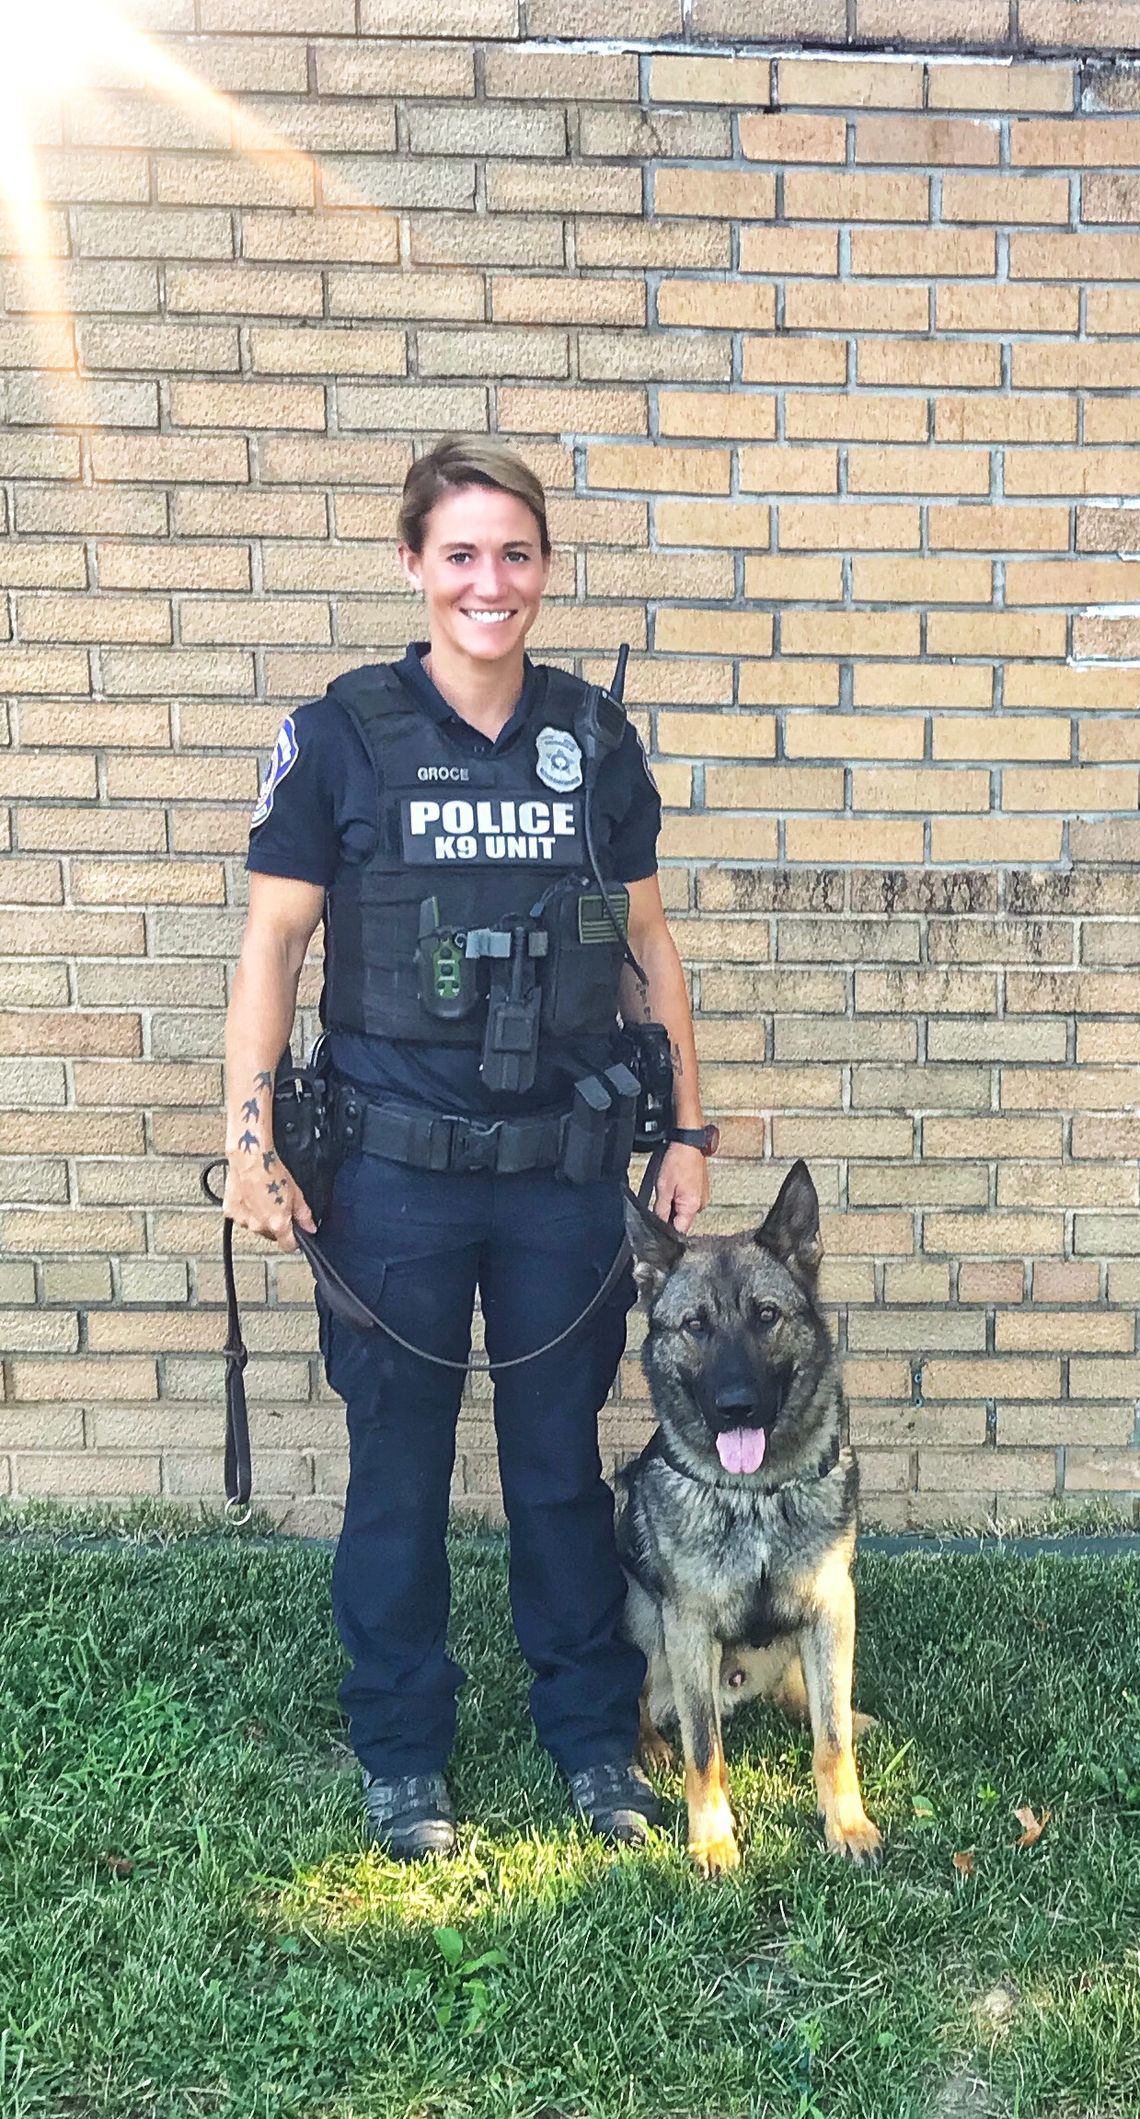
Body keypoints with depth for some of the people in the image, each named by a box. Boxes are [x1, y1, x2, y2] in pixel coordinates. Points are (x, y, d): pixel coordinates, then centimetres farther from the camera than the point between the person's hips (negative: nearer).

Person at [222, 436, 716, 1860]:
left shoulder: (593, 740, 3)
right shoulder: (342, 735, -5)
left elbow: (646, 950, 9)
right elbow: (271, 944, -3)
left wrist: (688, 1132, 7)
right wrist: (250, 1139, -10)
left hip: (566, 1168, 2)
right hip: (394, 1171, -2)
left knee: (561, 1457, 14)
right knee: (399, 1466, 11)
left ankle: (592, 1731, 33)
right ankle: (402, 1755, 30)